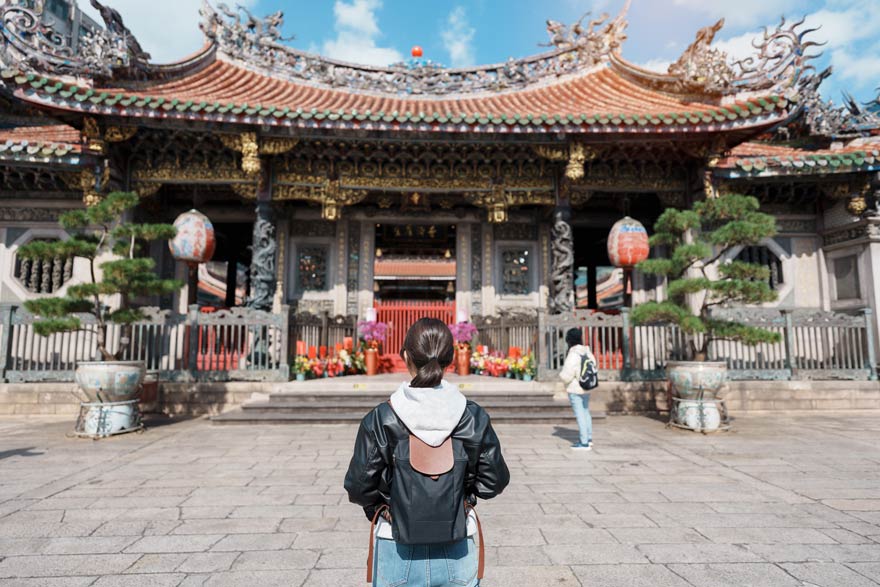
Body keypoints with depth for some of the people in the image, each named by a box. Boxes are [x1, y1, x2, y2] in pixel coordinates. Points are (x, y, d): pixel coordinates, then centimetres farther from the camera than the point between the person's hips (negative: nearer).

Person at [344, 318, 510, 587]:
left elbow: (359, 487, -10)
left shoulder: (380, 419, -15)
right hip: (457, 553, 1)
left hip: (398, 554, -1)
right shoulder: (474, 418, -11)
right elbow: (495, 480, -2)